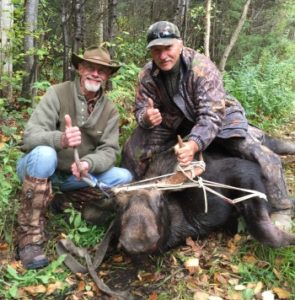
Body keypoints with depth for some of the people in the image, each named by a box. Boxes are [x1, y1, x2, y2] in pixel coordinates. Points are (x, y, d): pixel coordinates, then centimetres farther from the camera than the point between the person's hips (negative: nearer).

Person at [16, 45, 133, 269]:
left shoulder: (110, 110, -3)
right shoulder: (57, 93, -15)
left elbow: (109, 151, -11)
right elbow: (30, 136, -25)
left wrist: (88, 164, -34)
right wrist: (60, 139, -47)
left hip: (77, 175, 4)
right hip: (40, 169, -3)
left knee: (124, 177, -14)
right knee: (44, 154, -38)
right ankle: (30, 236, -25)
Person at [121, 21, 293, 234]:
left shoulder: (202, 67, -30)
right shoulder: (148, 75, -16)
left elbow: (211, 115, -36)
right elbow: (140, 109, -8)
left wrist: (194, 143, -55)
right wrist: (146, 118, -35)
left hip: (221, 117, -3)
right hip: (174, 122, 4)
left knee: (262, 156, -22)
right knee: (133, 148, -10)